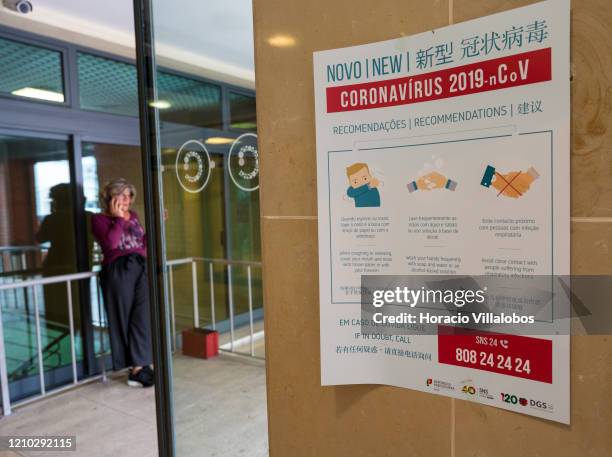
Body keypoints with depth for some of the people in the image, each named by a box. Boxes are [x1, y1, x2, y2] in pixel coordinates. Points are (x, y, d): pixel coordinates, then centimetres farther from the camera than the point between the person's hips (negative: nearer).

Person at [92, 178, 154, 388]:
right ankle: (138, 367, 7)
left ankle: (140, 366, 5)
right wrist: (118, 218, -9)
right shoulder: (100, 219, 2)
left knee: (143, 317, -2)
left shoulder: (133, 216, 19)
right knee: (124, 319, 1)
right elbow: (111, 243, -16)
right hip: (118, 271, -5)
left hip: (141, 269, 5)